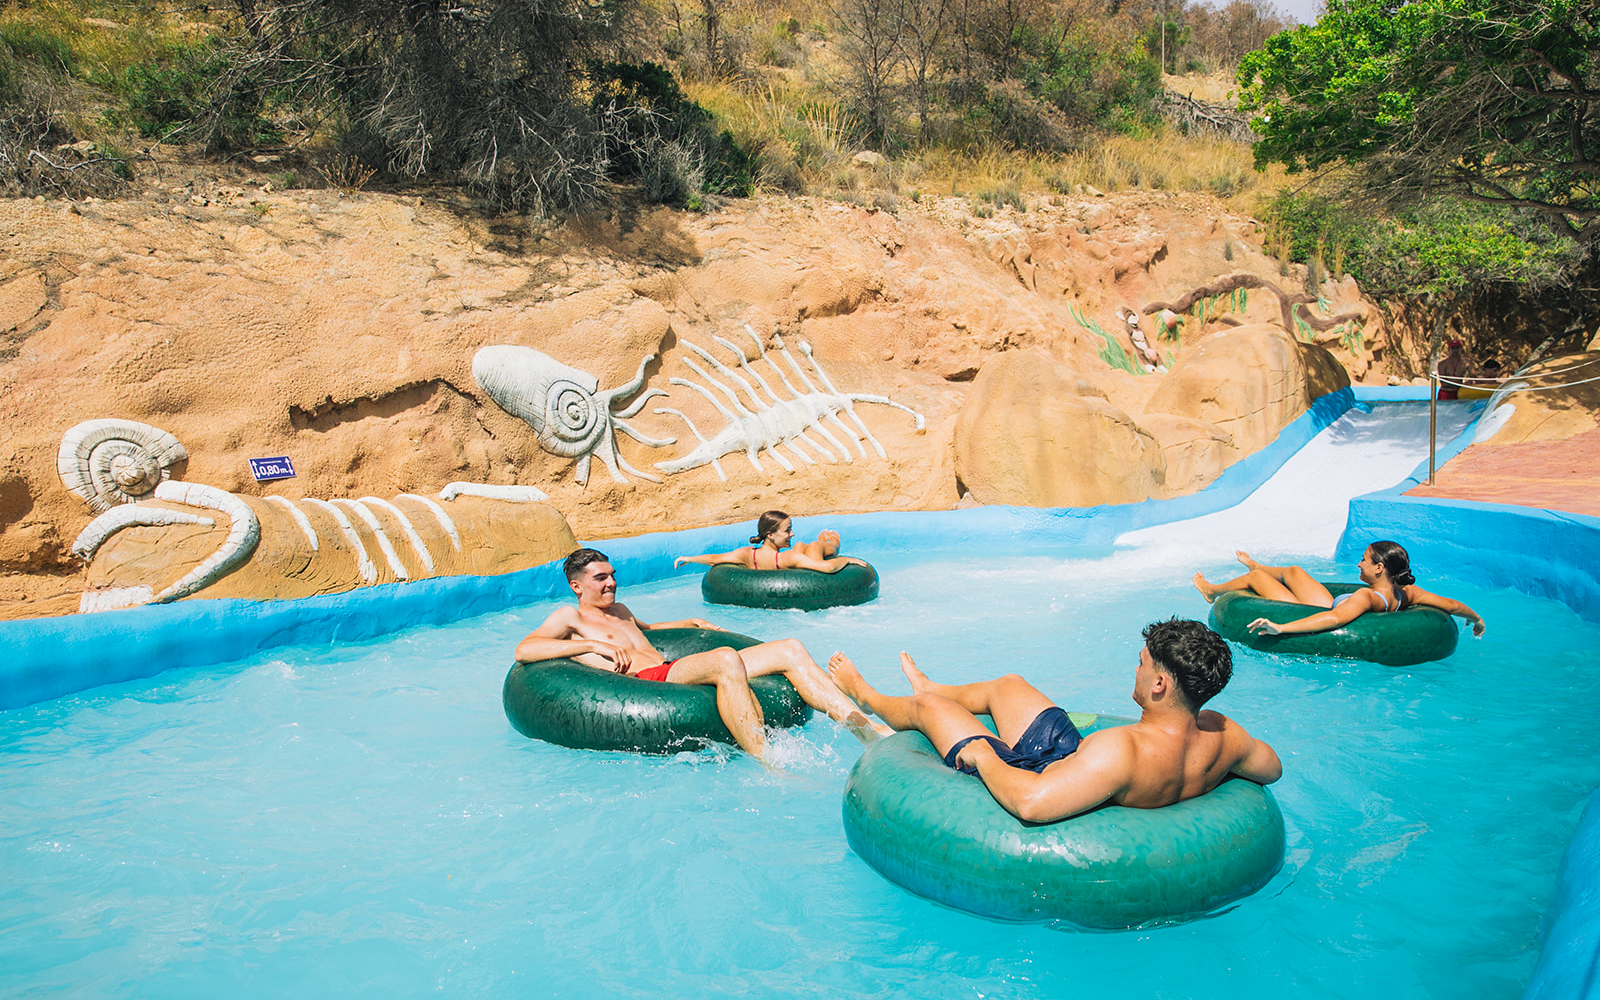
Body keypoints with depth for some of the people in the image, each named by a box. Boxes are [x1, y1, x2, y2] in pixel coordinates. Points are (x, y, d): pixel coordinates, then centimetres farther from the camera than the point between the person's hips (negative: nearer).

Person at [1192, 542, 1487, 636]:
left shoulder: (1368, 596, -41)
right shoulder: (1406, 593, -18)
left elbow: (1334, 618, -55)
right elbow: (1452, 605, -8)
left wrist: (1280, 627, -61)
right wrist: (1476, 618, 14)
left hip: (1310, 622, -8)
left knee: (1256, 577, 9)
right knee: (1293, 571, 27)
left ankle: (1212, 591, 41)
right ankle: (1257, 567, 63)